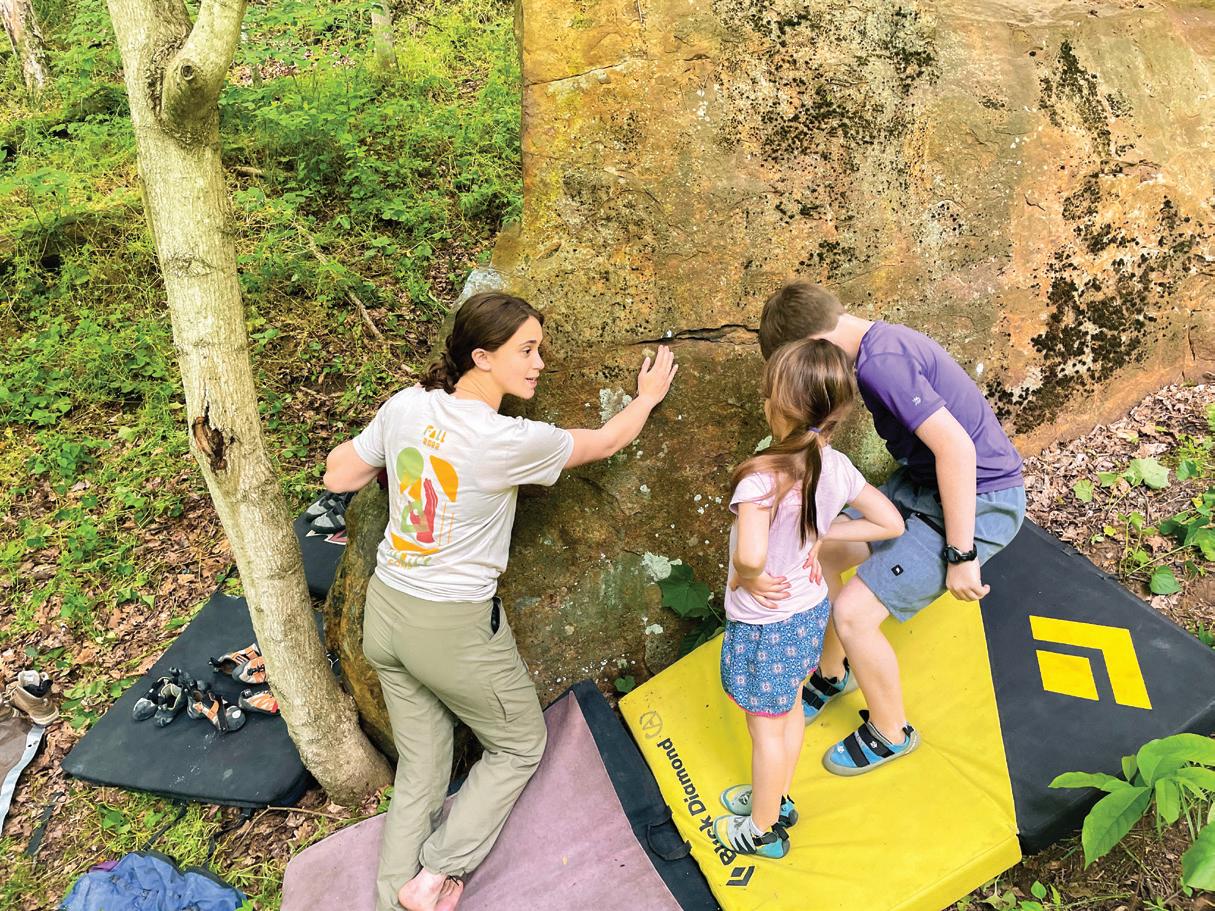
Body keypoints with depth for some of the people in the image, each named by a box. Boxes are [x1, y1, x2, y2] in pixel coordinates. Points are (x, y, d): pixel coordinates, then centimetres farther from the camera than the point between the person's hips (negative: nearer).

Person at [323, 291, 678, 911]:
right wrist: (648, 395, 13)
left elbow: (338, 476, 6)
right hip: (454, 629, -6)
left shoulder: (405, 406, -6)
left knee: (421, 766, 21)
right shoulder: (510, 441, -22)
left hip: (384, 611, 6)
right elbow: (606, 441, -5)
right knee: (520, 746, 19)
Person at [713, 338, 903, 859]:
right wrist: (823, 534, -1)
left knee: (766, 729, 14)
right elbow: (891, 524, -1)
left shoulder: (761, 477, -33)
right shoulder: (837, 467, -11)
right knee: (789, 711, 26)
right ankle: (777, 799, 49)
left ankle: (763, 831, 36)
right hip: (810, 610, 7)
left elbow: (751, 556, -46)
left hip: (764, 626, -7)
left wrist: (746, 578, -23)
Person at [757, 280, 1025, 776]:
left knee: (852, 613, -12)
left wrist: (961, 556, -25)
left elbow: (956, 447, -31)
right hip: (923, 482, 10)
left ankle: (890, 733, 16)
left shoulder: (882, 363, -26)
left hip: (977, 502, -10)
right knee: (818, 552, 11)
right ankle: (833, 673, 36)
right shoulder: (881, 341, 5)